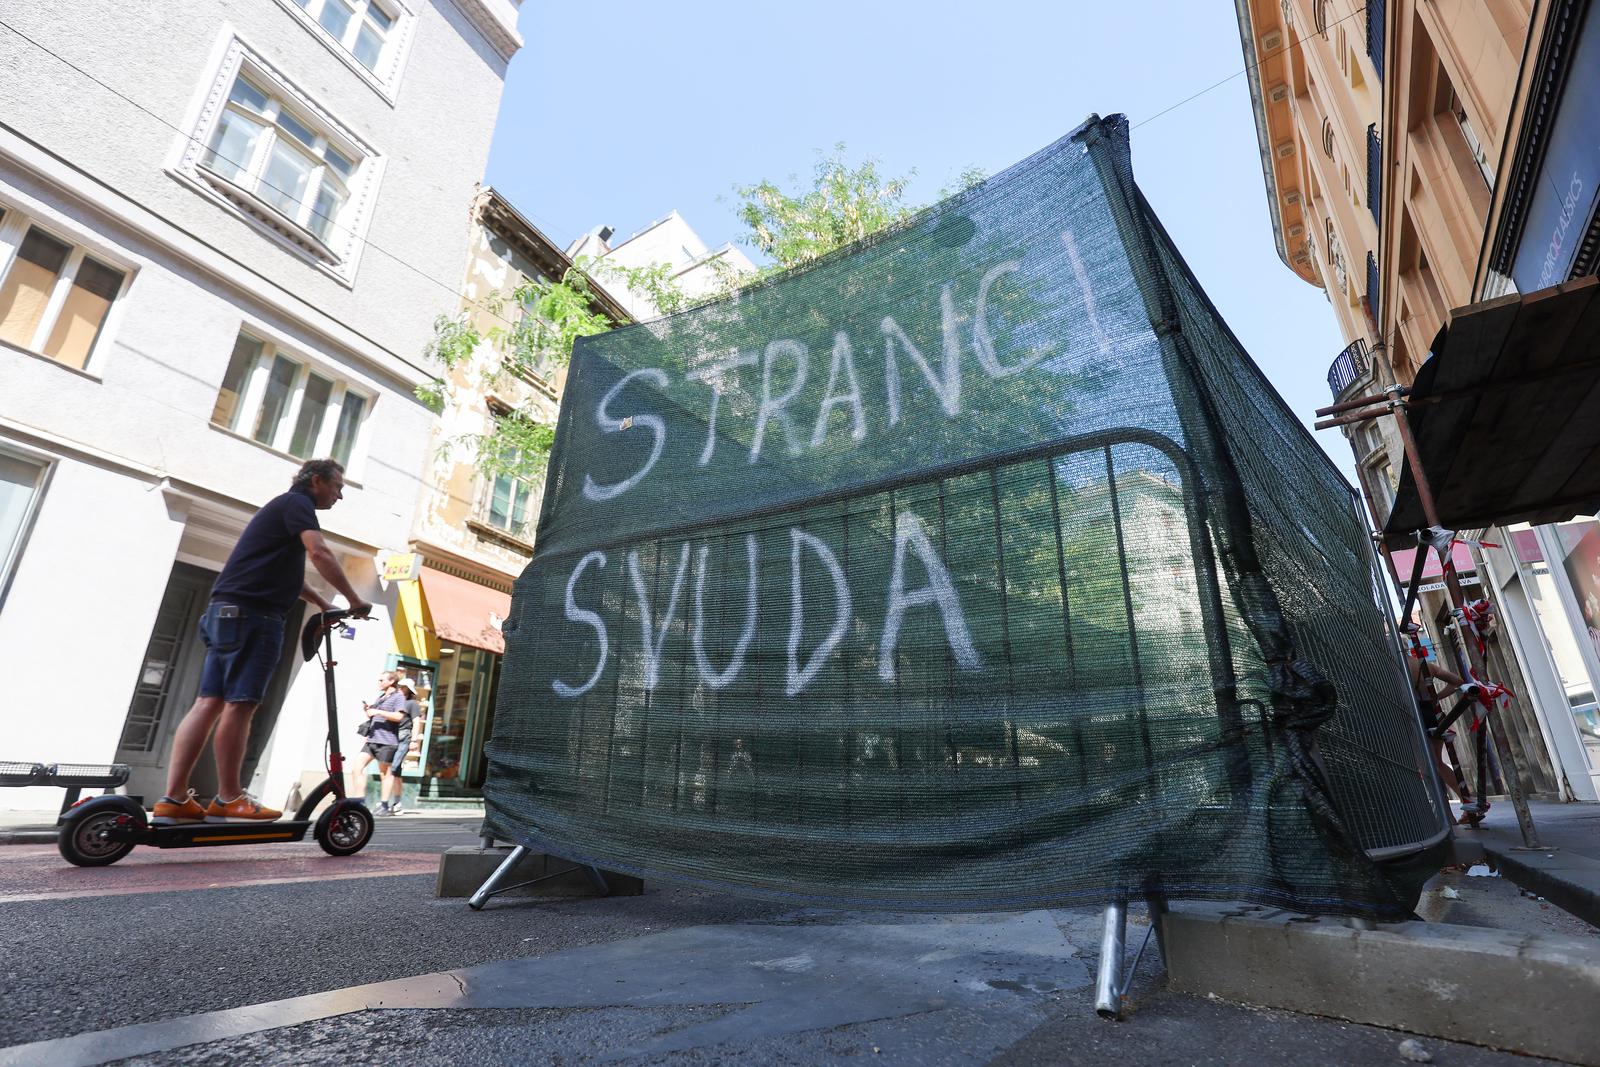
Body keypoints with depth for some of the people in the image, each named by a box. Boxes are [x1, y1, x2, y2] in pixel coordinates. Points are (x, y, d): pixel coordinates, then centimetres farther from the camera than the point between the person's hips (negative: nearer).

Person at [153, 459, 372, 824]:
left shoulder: (284, 507, 27)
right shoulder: (297, 502, -4)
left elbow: (285, 572, 35)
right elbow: (319, 553, -20)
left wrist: (324, 605, 31)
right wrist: (354, 600, -16)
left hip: (228, 613, 10)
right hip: (251, 614, -10)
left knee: (208, 703, 5)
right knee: (240, 704, -8)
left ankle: (174, 799, 5)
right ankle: (228, 799, -3)